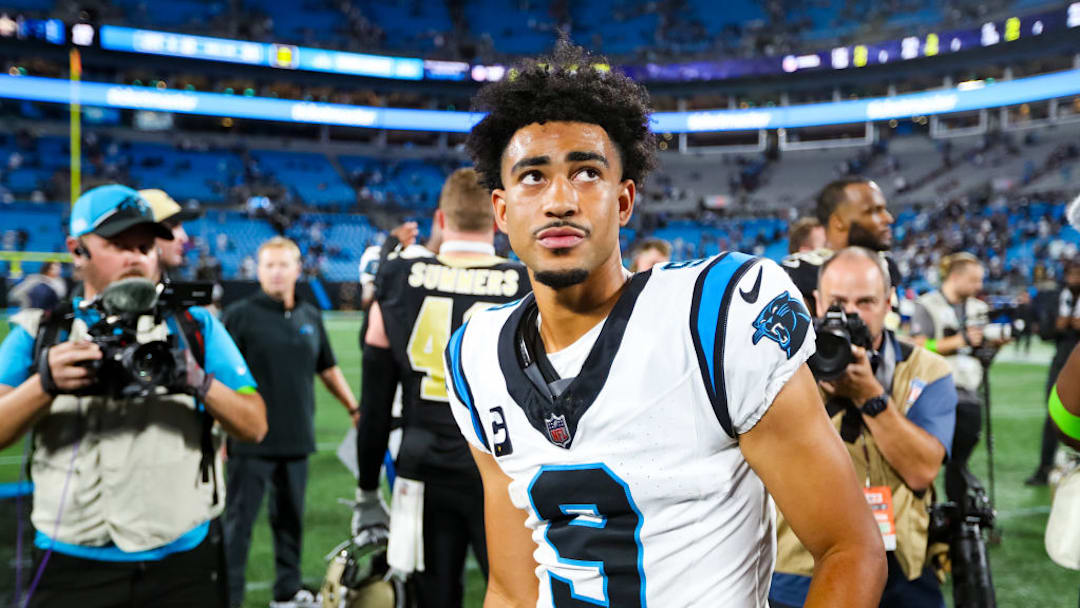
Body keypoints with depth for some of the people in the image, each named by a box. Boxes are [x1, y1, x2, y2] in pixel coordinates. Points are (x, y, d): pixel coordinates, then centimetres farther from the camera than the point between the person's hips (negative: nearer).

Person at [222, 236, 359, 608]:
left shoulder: (310, 317, 9)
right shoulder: (240, 315, -5)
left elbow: (328, 369, 20)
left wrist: (354, 409, 19)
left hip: (297, 438, 5)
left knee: (290, 518, 15)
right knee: (239, 521, 2)